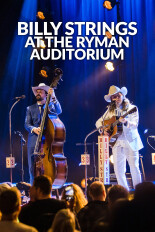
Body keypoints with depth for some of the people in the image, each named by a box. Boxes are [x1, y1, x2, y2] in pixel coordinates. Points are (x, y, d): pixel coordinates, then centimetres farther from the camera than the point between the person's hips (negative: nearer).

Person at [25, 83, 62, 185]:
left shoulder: (51, 106, 12)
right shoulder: (30, 108, 18)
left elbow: (59, 111, -10)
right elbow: (27, 124, 11)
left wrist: (53, 98, -23)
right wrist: (33, 129, -11)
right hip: (34, 141, 2)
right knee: (33, 168, -2)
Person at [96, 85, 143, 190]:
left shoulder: (131, 108, -1)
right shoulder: (110, 110, 11)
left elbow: (135, 125, -13)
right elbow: (99, 122, 18)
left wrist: (126, 122, -33)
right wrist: (102, 130, -2)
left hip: (131, 143, -4)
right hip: (117, 143, 4)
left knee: (134, 169, -4)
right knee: (118, 170, 2)